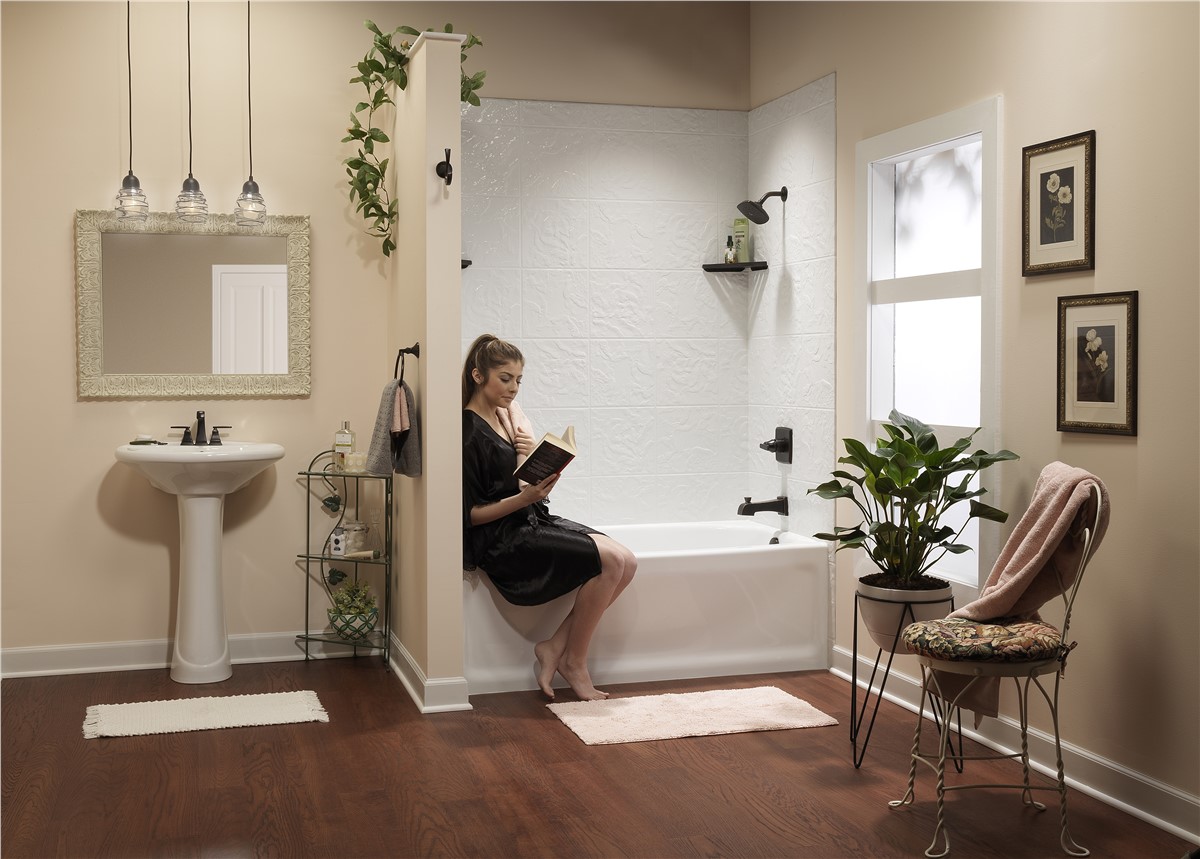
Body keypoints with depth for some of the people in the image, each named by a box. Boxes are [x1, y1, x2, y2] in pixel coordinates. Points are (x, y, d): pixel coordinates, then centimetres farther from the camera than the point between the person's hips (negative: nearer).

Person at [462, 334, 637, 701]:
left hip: (534, 520, 9)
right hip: (500, 539, -9)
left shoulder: (509, 414, 12)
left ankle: (555, 646, -2)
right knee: (610, 560, -22)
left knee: (626, 563, -9)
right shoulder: (469, 433, -13)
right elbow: (471, 515, -14)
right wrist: (524, 498, -26)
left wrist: (534, 453, -6)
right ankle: (573, 661, -7)